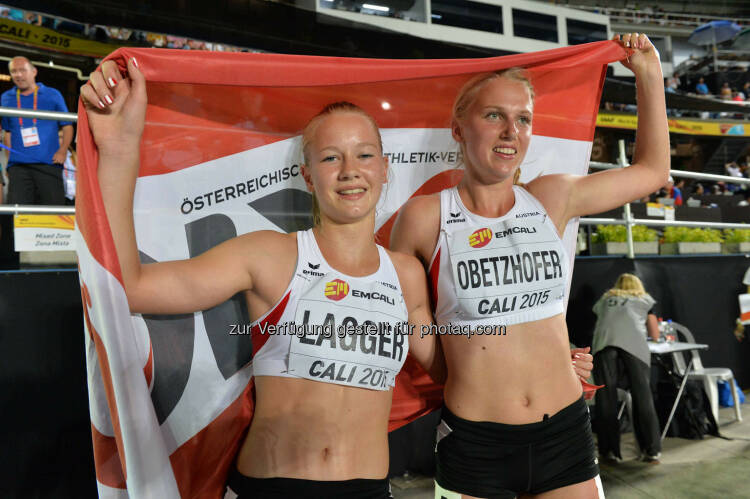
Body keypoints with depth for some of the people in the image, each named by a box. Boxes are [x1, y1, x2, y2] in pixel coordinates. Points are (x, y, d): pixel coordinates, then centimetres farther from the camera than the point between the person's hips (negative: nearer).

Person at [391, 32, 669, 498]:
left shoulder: (553, 198, 1)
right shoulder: (425, 216, -9)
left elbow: (652, 169, 16)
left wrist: (649, 74, 17)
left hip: (566, 432, 3)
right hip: (475, 444, -3)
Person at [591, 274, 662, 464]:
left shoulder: (604, 300, 33)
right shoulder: (645, 300, 29)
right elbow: (655, 336, 32)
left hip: (603, 343, 1)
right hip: (634, 344, -1)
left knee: (605, 398, 2)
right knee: (642, 397, 5)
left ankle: (609, 451, 3)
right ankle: (652, 451, 7)